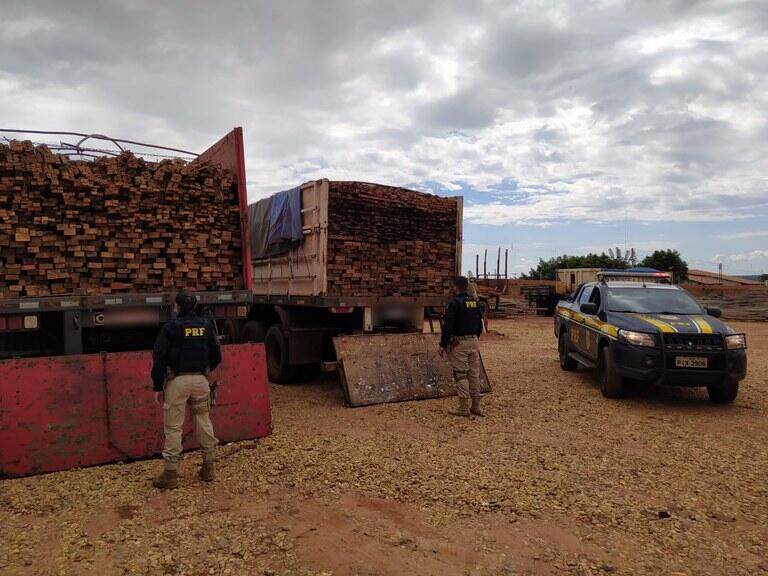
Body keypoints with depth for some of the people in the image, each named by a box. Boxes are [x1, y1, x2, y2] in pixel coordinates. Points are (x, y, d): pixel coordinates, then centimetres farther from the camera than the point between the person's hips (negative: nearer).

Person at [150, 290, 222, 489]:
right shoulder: (206, 325, 4)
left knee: (173, 427, 2)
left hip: (177, 381, -4)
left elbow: (159, 359, -10)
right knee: (204, 421, 13)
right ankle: (208, 467, 20)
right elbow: (216, 355, 9)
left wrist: (157, 387, -1)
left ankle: (170, 473, 7)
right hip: (200, 379, 4)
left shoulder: (171, 328, -8)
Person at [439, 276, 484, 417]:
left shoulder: (454, 303, -12)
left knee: (460, 375, -2)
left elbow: (447, 326, -16)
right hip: (474, 341, 7)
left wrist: (443, 344, -11)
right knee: (474, 374, 10)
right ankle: (476, 406, 15)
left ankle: (464, 408, -1)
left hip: (459, 342, -7)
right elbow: (480, 324, 15)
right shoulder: (475, 302, 9)